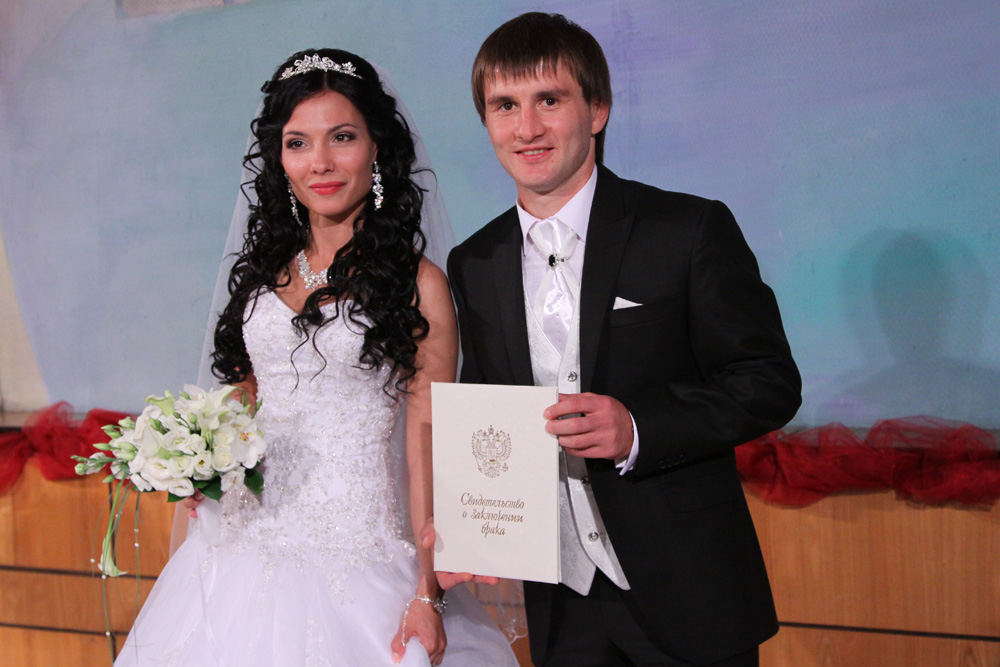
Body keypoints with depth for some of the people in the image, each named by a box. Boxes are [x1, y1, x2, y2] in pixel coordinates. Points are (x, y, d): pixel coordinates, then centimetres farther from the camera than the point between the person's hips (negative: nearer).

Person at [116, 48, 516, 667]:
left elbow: (429, 439, -10)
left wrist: (428, 593, -14)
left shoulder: (414, 282, -7)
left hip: (354, 557, -5)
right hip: (244, 540, 5)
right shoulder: (266, 268, 9)